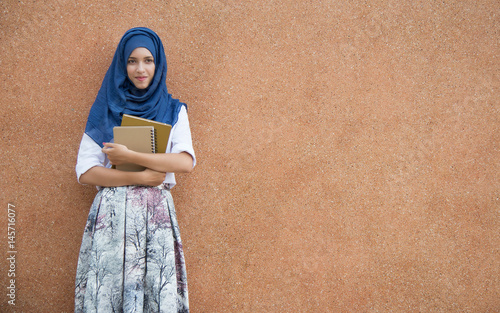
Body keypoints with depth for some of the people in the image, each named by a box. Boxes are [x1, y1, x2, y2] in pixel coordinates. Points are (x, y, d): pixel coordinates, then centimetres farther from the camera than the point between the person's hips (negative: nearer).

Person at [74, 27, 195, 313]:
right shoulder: (106, 109, 9)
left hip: (157, 214, 1)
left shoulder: (173, 110, 11)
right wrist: (141, 177, -9)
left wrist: (129, 157, -12)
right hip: (112, 212, 0)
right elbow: (85, 172, 0)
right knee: (108, 288, -4)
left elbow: (186, 162, -5)